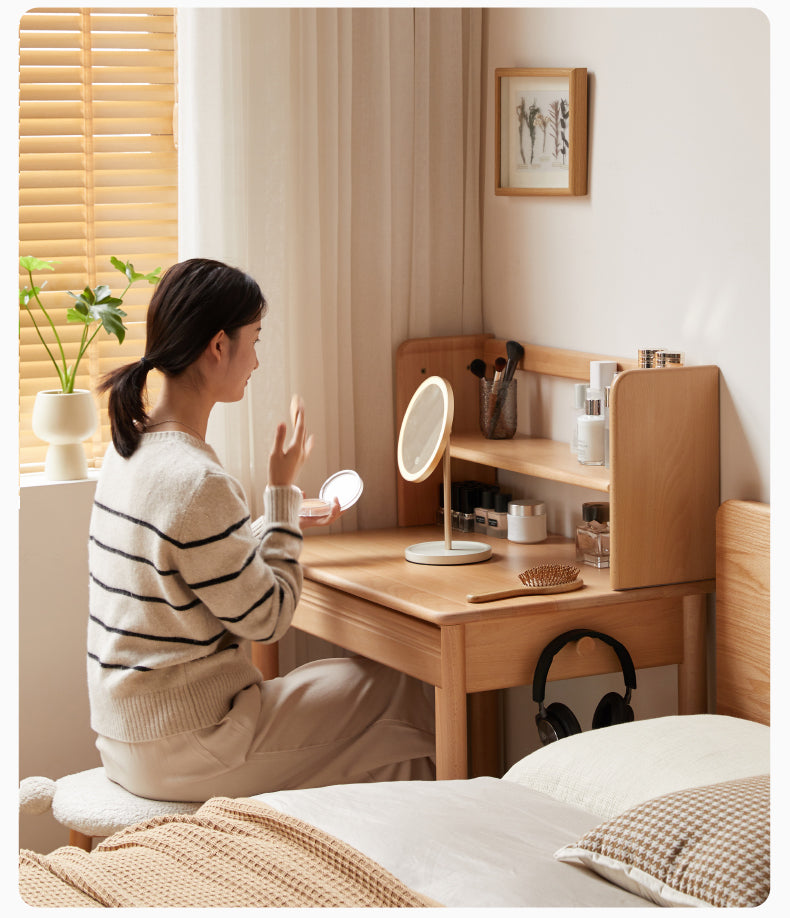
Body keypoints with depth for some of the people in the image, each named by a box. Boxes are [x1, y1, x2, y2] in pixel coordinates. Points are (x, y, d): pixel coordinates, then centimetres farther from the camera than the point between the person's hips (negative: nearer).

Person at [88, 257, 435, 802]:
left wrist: (283, 515, 21)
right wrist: (283, 491, -7)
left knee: (348, 681, 22)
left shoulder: (131, 447, 5)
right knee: (396, 696, 6)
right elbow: (268, 617, -15)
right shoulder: (197, 482, -25)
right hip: (184, 747, -9)